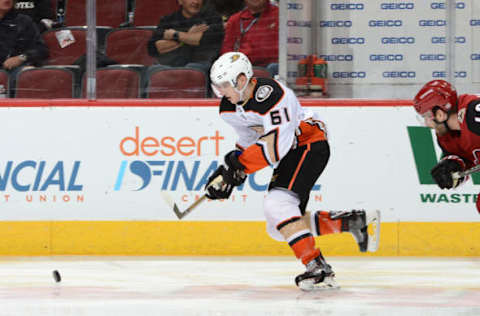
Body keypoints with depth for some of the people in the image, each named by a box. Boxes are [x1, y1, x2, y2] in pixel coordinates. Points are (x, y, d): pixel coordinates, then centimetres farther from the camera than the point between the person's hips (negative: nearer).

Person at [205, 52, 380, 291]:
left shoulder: (271, 96, -28)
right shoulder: (230, 108, -1)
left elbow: (276, 146, -32)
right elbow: (248, 143, 12)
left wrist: (238, 163, -31)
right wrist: (228, 172, -3)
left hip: (310, 144, -10)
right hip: (289, 155, 10)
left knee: (277, 204, -28)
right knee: (278, 229, 7)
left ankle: (317, 268, -27)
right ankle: (353, 221, 13)